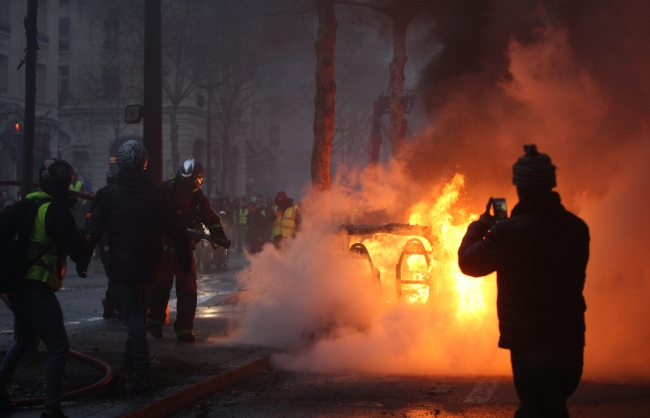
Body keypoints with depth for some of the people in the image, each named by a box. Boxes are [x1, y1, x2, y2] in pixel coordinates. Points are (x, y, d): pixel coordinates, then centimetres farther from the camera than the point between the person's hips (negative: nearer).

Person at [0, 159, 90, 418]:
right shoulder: (56, 210, -13)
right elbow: (77, 245, -9)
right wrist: (83, 265, 13)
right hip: (36, 288, -9)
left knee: (23, 341, 27)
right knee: (58, 347, -8)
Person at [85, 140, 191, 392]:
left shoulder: (110, 194, -7)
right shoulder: (159, 193, -2)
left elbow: (94, 230, -6)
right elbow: (177, 230, -1)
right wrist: (185, 260, 8)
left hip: (123, 265, -3)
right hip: (150, 265, 3)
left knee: (133, 315, -3)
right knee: (139, 311, 23)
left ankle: (142, 373, -13)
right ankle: (132, 359, 34)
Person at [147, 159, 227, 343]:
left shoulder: (199, 199, 8)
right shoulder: (166, 191, -7)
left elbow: (212, 220, 9)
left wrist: (219, 236, -8)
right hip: (164, 247, -3)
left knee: (188, 290, -1)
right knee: (161, 286, 2)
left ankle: (185, 328, 7)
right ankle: (156, 321, 22)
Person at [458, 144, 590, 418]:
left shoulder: (510, 232, -16)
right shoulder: (576, 228, 0)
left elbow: (469, 262, -1)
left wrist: (480, 226, 16)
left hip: (532, 351, -6)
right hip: (570, 348, 6)